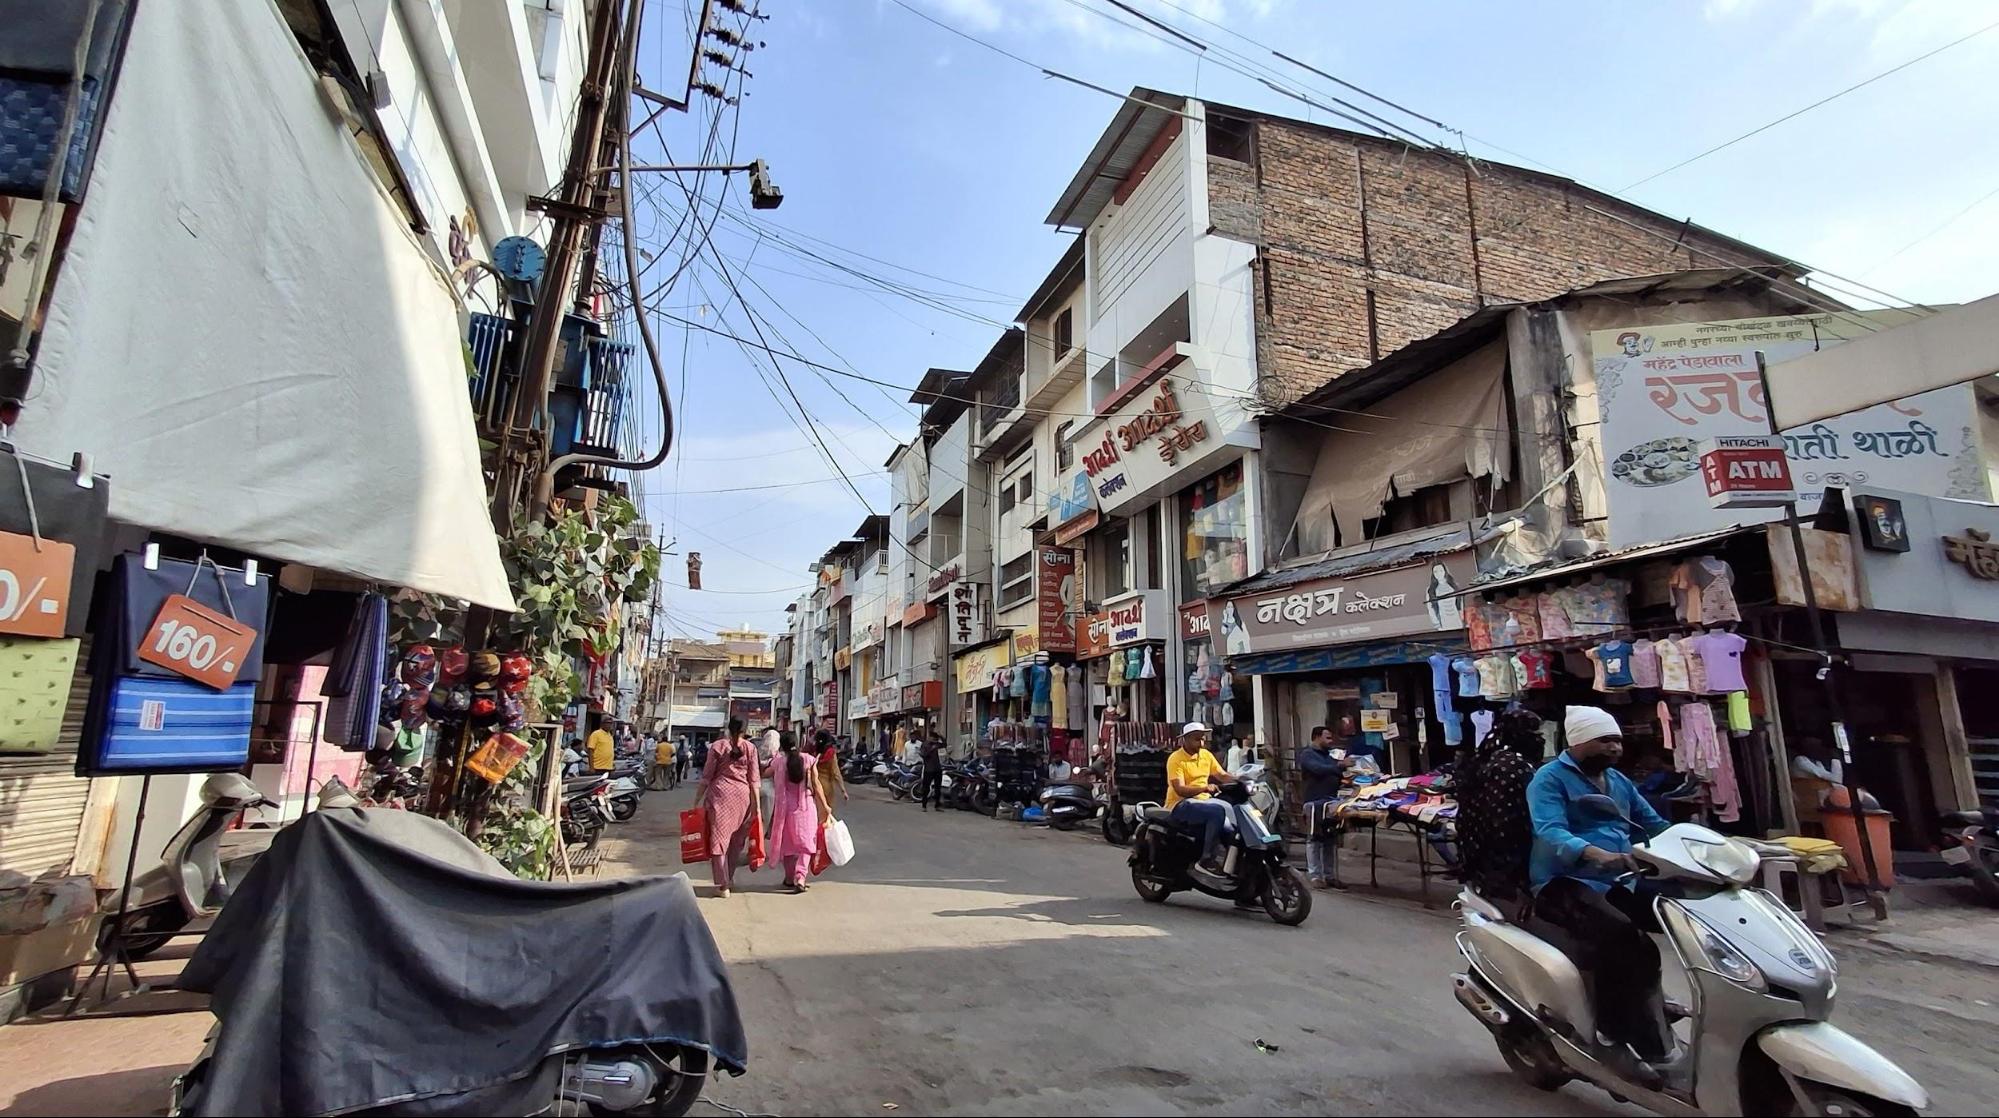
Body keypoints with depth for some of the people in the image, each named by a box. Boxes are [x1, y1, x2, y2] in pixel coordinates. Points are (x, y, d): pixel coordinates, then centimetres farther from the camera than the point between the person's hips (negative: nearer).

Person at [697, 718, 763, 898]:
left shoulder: (717, 746, 2)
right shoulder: (750, 748, 4)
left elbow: (706, 777, 2)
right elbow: (753, 779, 2)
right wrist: (757, 805, 5)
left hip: (720, 794, -1)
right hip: (742, 795, 2)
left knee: (719, 837, 5)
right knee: (736, 839, 17)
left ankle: (723, 885, 4)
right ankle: (729, 877, 30)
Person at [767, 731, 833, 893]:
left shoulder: (778, 762, -5)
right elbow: (816, 784, -6)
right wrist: (825, 806, -1)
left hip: (785, 807, 1)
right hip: (806, 806, 0)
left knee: (787, 843, 16)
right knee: (805, 843, 6)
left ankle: (790, 879, 25)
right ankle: (800, 878, -11)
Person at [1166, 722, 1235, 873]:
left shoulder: (1206, 754, 10)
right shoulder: (1175, 759, -12)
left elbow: (1223, 775, 11)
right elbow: (1179, 789, -21)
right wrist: (1205, 788, -34)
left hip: (1202, 801, 7)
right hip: (1181, 805, -7)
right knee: (1218, 811, -31)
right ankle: (1206, 859, -24)